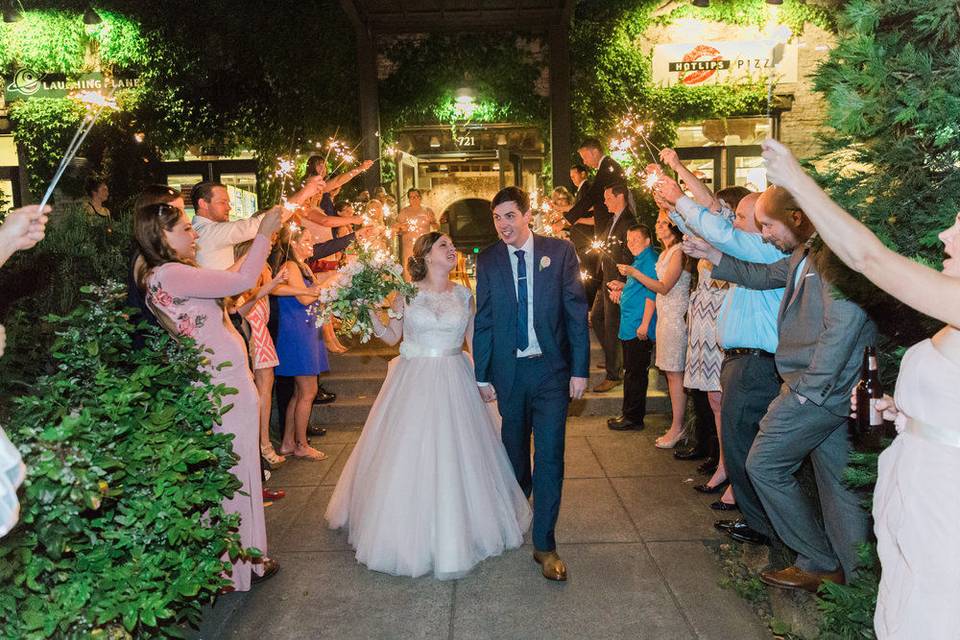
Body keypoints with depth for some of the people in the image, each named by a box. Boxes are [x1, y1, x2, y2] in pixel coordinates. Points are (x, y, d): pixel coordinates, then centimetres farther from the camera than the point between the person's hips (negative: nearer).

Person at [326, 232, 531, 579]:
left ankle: (454, 533, 23)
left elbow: (475, 340, 9)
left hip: (454, 384, 1)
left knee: (454, 457, 5)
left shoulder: (464, 295, 4)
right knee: (409, 456, 2)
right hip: (413, 382, -1)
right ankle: (409, 534, 21)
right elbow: (391, 337, 5)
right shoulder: (406, 294, -1)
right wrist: (370, 311, -9)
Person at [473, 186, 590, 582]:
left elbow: (577, 312, -2)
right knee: (515, 449, 15)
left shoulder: (560, 251, -2)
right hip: (508, 370, 2)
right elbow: (483, 322, 5)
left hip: (551, 369, -2)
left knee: (549, 455, -2)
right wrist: (482, 376, 3)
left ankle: (544, 543, 8)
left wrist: (580, 369, -6)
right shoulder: (488, 260, 2)